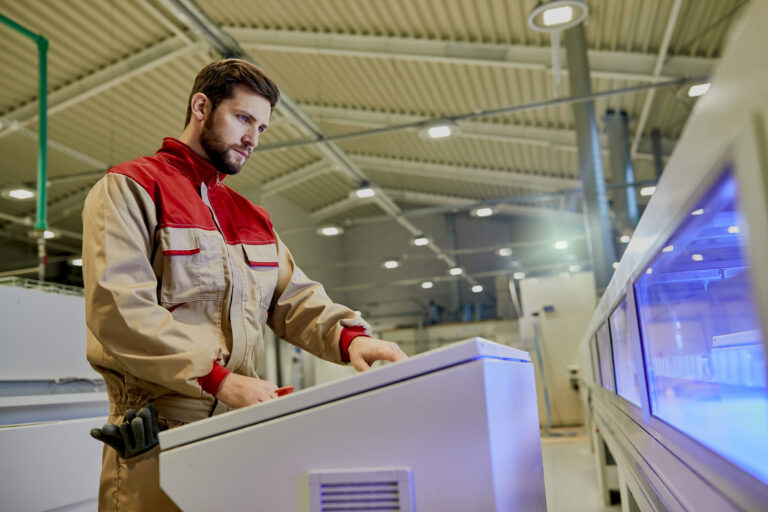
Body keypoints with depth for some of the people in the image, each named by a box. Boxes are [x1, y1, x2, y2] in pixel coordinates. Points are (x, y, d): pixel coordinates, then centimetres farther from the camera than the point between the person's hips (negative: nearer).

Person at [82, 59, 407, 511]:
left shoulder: (254, 218, 20)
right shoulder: (130, 187, -1)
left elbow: (295, 297, 11)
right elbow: (117, 308, -14)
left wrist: (348, 336, -10)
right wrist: (219, 378, -21)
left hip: (240, 424, 6)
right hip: (161, 430, -5)